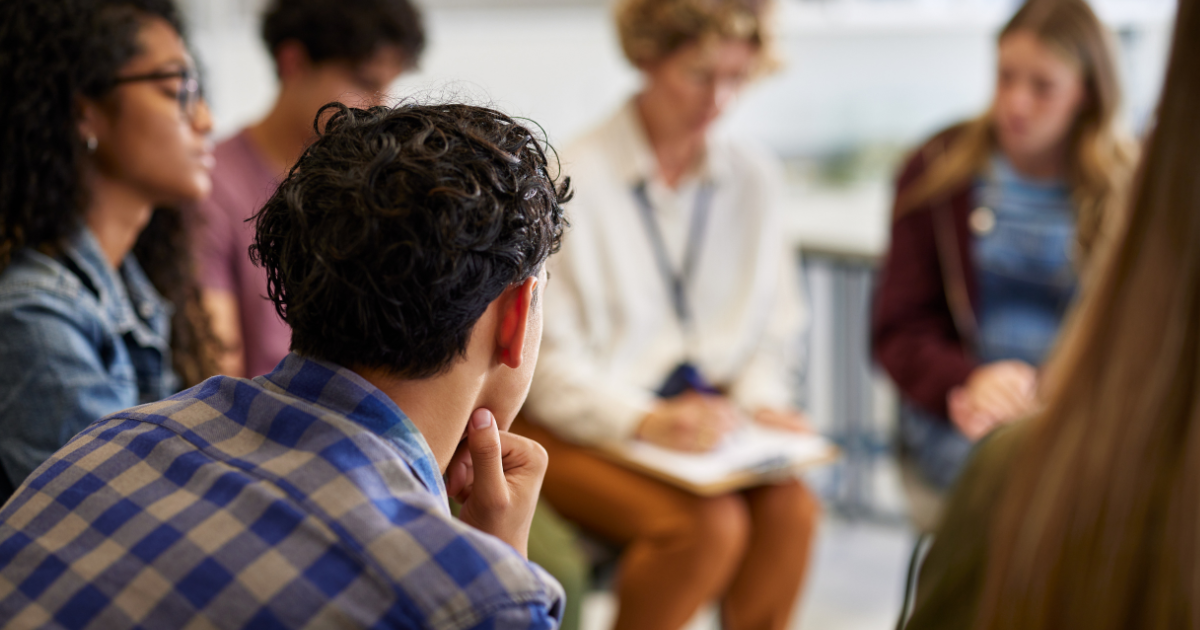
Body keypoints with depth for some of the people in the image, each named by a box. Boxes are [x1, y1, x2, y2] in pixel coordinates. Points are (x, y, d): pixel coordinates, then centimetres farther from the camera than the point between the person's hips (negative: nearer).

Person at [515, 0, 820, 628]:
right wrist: (646, 422, -23)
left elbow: (775, 325, 16)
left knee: (790, 506, -26)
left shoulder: (753, 176, 9)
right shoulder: (573, 180, -8)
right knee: (707, 522, -30)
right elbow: (548, 358, -10)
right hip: (581, 428, -4)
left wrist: (759, 400, -4)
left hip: (705, 412, 5)